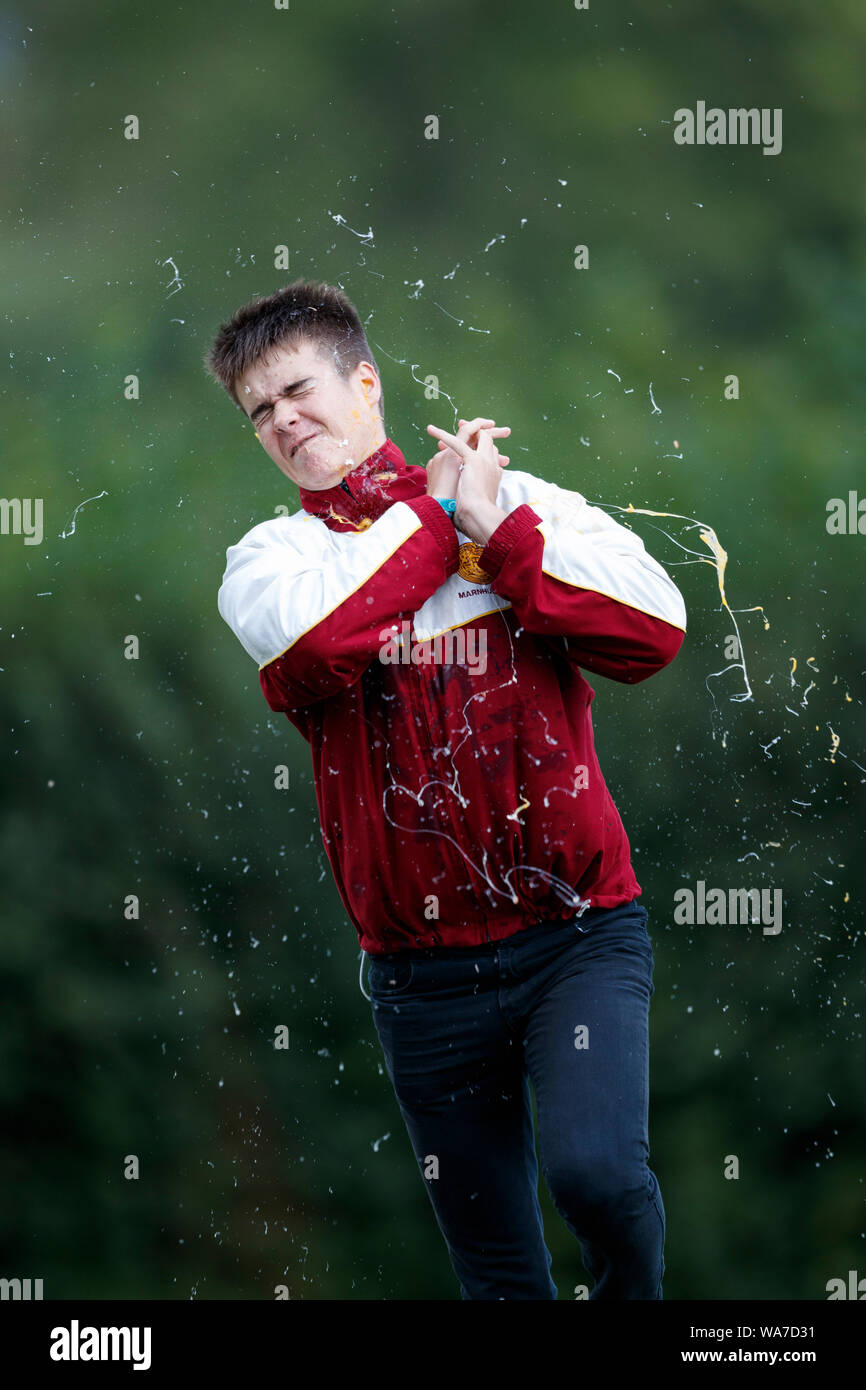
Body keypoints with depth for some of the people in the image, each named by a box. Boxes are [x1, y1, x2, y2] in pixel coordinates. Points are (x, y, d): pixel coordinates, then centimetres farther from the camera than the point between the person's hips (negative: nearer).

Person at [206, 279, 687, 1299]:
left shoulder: (525, 505, 5)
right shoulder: (268, 559, 5)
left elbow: (654, 630, -11)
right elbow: (309, 645, -20)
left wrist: (496, 528, -12)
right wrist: (434, 511, -9)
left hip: (578, 932, -2)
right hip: (425, 973, 2)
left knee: (592, 1169, -24)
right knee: (496, 1269, 6)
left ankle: (635, 1297, 5)